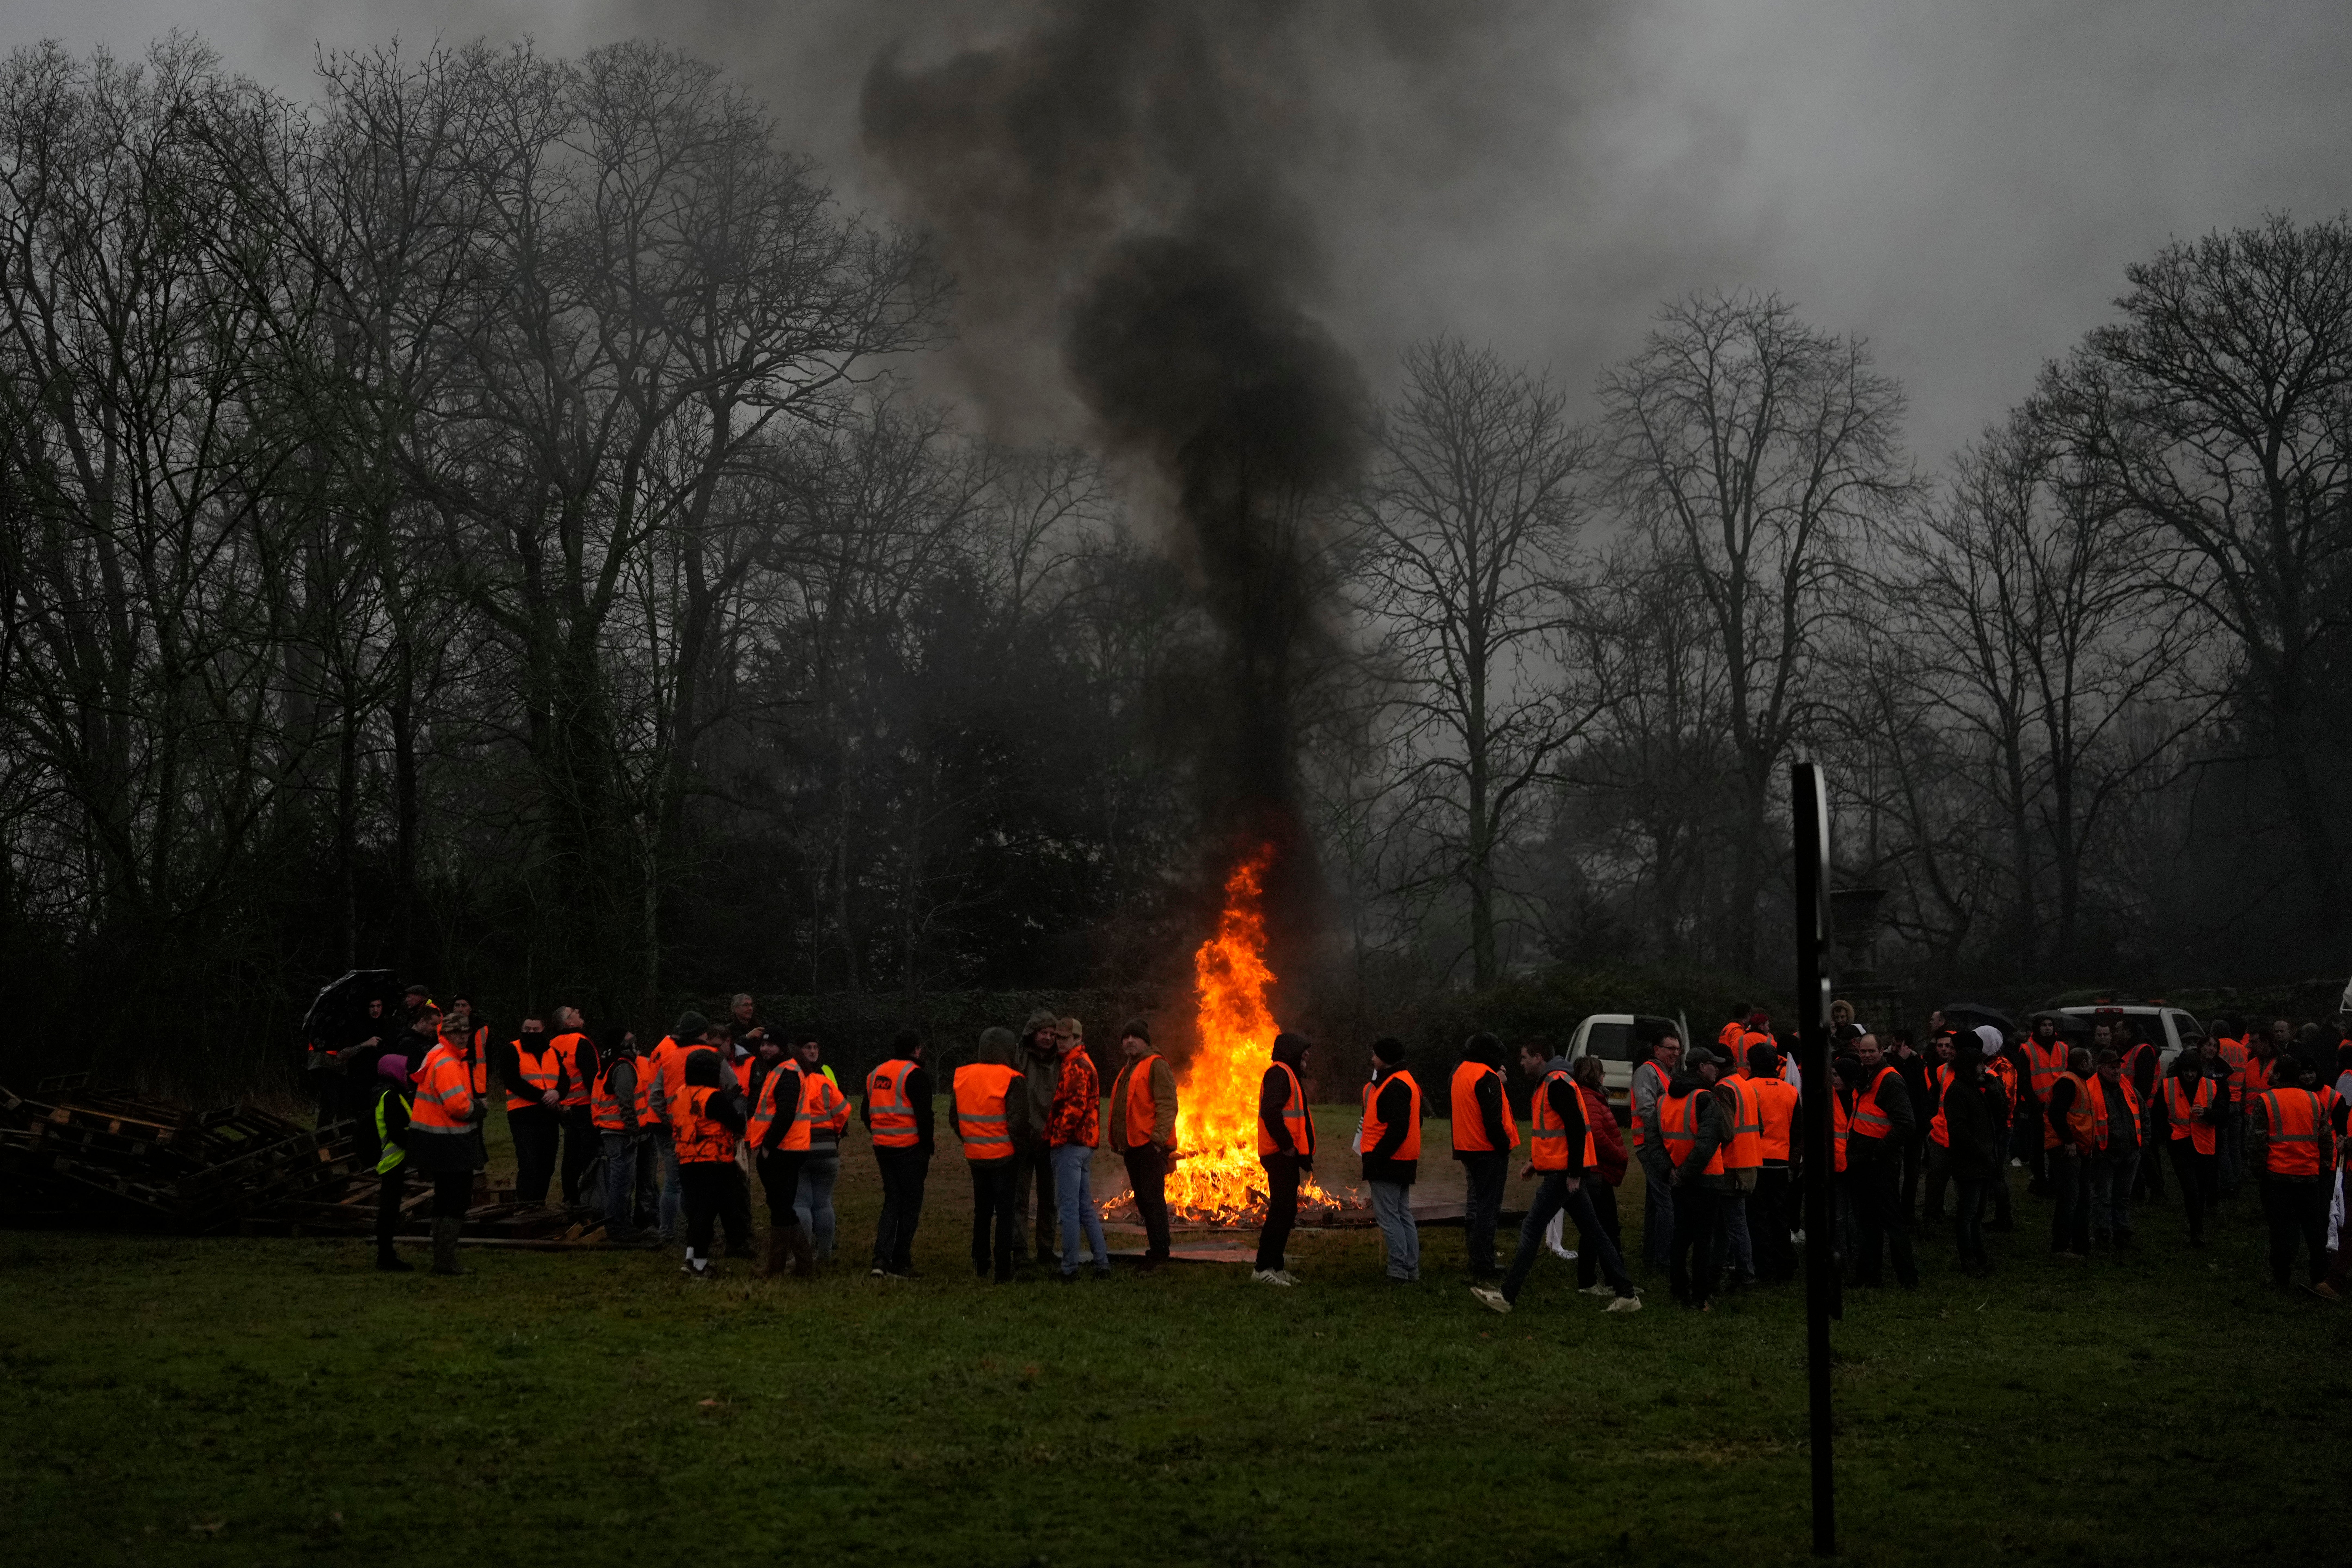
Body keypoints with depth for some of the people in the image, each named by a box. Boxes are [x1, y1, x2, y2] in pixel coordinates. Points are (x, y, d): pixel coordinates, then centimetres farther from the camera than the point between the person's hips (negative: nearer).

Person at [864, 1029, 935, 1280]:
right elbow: (924, 1117, -15)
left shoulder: (876, 1074, 13)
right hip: (909, 1149, -7)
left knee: (892, 1202, 14)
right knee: (911, 1204, 2)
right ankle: (901, 1264, 3)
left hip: (883, 1147, 7)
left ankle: (881, 1259, 3)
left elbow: (865, 1113, 18)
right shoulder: (915, 1075, -10)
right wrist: (927, 1151, -8)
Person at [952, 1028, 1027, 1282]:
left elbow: (954, 1118, 8)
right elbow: (1018, 1119, -19)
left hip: (975, 1156, 5)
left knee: (982, 1210, 19)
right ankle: (1003, 1271, 1)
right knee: (1005, 1213, 2)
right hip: (1003, 1156, -5)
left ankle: (980, 1266, 26)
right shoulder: (1010, 1079, -14)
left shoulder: (962, 1077, 2)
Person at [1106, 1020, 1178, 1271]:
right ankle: (1155, 1251, 16)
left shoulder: (1157, 1066, -6)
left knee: (1152, 1199, -11)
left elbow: (1167, 1105, -15)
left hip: (1150, 1145, -9)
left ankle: (1158, 1254, -9)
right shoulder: (1128, 1071, 23)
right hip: (1132, 1146, 9)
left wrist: (1159, 1138, -22)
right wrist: (1118, 1141, 19)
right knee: (1143, 1201, 11)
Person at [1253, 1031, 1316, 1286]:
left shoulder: (1288, 1075, 22)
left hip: (1288, 1157, 11)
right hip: (1282, 1156, -11)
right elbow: (1271, 1112, -24)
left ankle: (1275, 1266, 18)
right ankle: (1263, 1269, -10)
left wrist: (1304, 1153, 16)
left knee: (1286, 1212, 13)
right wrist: (1288, 1147, -21)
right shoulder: (1279, 1073, -11)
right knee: (1281, 1212, -11)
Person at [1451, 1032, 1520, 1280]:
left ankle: (1477, 1261, 26)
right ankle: (1483, 1266, -5)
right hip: (1488, 1149, -9)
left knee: (1477, 1203, 19)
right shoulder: (1486, 1078, -17)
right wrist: (1505, 1147, -15)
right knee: (1488, 1207, -5)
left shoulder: (1459, 1072, 12)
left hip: (1467, 1148, 9)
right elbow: (1492, 1120, -21)